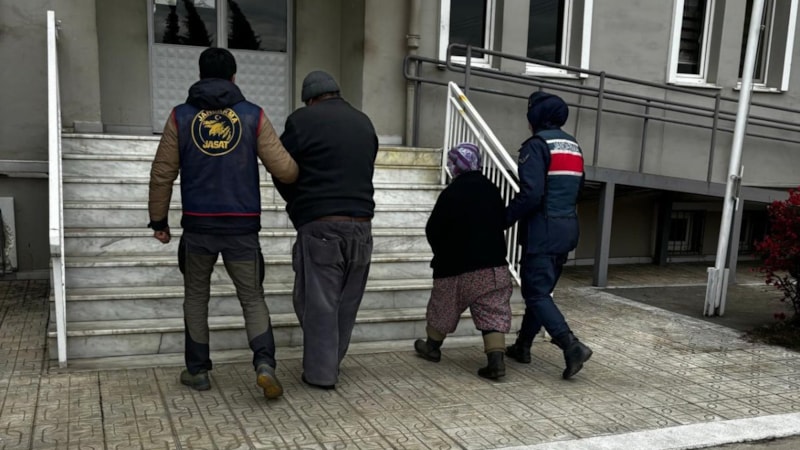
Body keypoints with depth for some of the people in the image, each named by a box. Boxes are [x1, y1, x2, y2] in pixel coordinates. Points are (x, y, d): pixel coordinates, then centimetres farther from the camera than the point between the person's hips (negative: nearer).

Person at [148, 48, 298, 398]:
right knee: (252, 298, 9)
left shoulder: (181, 116, 3)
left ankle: (197, 370, 22)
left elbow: (162, 173, 2)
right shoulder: (253, 115, 1)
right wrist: (301, 174, 19)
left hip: (198, 225, 1)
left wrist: (158, 219, 11)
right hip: (242, 225, 0)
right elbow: (283, 169, -3)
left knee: (196, 296, 18)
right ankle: (264, 363, -10)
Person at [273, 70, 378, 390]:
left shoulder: (302, 120, -2)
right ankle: (331, 363, 25)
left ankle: (320, 372, 9)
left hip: (319, 225, -5)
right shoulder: (364, 123, 14)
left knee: (317, 301, 3)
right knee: (347, 302, 13)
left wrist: (300, 207, 20)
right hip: (361, 224, 5)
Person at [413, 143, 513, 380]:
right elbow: (502, 222, 12)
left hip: (456, 265, -3)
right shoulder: (492, 189, 3)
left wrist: (442, 254, 10)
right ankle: (496, 361, -8)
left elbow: (433, 230, -8)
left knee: (444, 307, 16)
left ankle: (432, 347, 34)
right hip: (494, 263, 4)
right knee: (493, 313, 3)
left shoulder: (451, 193, -13)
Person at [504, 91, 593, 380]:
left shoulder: (537, 144, -12)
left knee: (536, 293, -3)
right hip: (567, 228, 8)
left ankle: (572, 346, -15)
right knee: (541, 289, 16)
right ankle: (522, 347, 26)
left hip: (543, 230, -8)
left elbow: (531, 194, -21)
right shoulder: (573, 145, 14)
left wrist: (504, 219, -11)